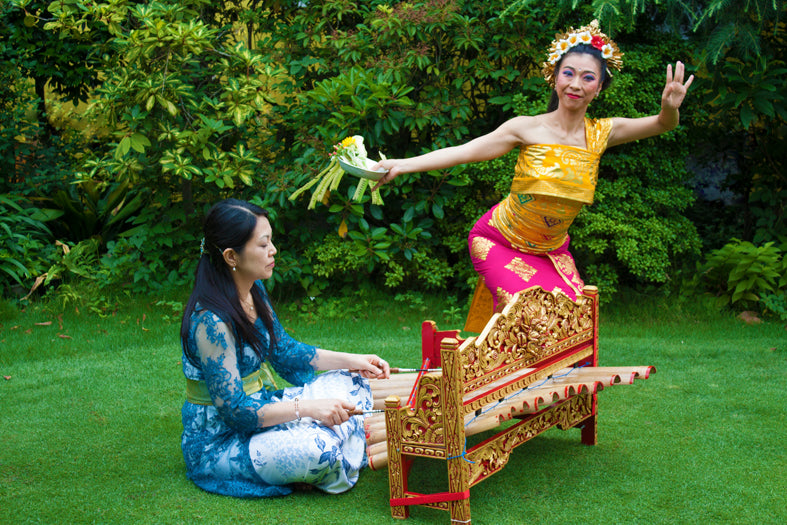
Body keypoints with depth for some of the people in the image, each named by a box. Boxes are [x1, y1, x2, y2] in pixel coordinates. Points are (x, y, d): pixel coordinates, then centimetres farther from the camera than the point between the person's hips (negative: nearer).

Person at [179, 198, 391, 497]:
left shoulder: (254, 290, 1)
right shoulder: (211, 321, -27)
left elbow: (283, 350, 13)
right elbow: (233, 409, -27)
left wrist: (350, 360, 3)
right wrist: (307, 407, -31)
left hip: (259, 407, 9)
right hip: (219, 442, -9)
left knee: (352, 385, 7)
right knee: (318, 446, -33)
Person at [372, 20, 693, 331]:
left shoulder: (601, 134, -7)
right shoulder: (527, 129, -16)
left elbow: (662, 125, -9)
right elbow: (462, 152, -17)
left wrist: (670, 109, -35)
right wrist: (401, 165, -25)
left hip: (551, 250, 4)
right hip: (499, 242, -4)